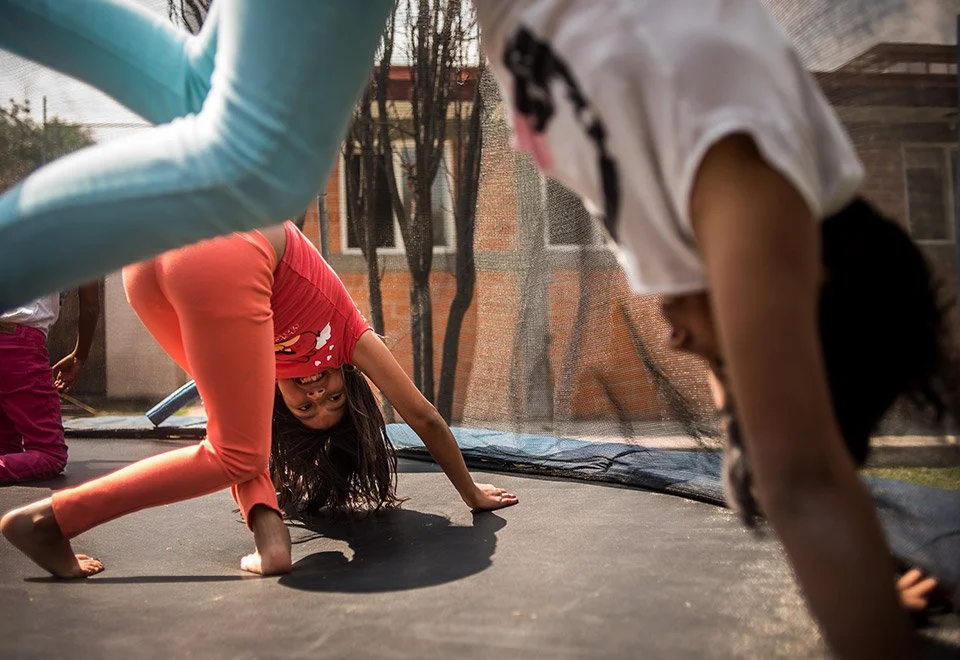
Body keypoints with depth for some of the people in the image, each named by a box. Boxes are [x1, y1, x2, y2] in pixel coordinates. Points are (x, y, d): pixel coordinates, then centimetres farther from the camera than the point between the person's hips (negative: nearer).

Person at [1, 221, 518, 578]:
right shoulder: (347, 334, 28)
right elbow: (426, 419, 32)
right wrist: (473, 494, 44)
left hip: (146, 260, 7)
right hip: (221, 259, -7)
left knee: (234, 412, 27)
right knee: (236, 454, 3)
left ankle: (267, 530, 4)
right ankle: (51, 519, 2)